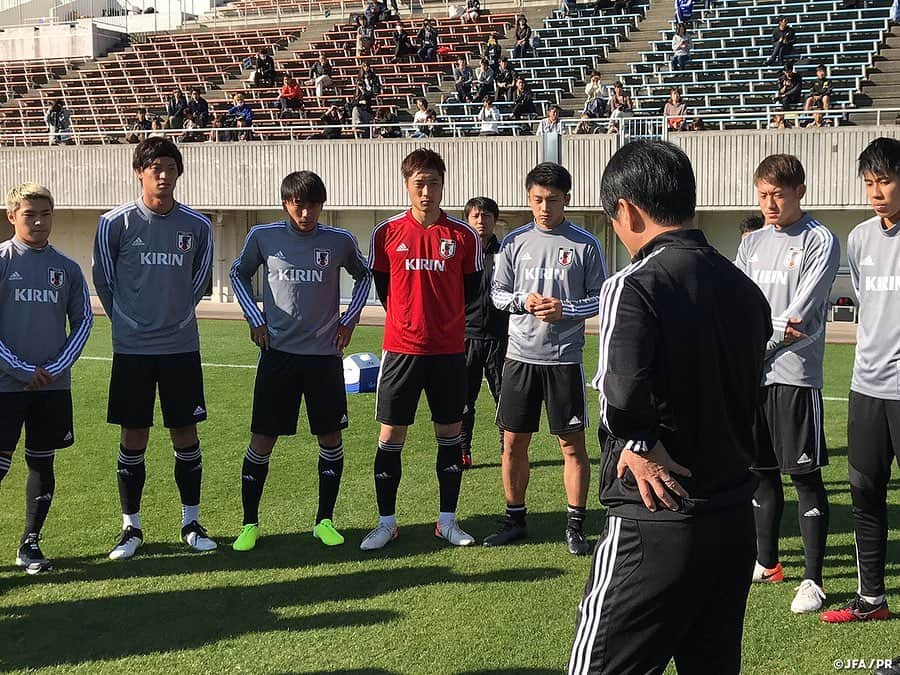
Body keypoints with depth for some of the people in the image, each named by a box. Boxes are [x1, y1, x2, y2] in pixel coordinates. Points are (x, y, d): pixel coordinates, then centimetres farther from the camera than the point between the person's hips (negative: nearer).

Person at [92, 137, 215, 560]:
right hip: (131, 348, -1)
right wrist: (127, 320, 11)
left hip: (181, 347, 1)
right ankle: (131, 527, 17)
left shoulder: (197, 225, 1)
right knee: (133, 438, 4)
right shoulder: (116, 223, -4)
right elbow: (104, 280, 7)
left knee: (186, 436, 6)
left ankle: (191, 523, 19)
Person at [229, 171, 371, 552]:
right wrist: (255, 320, 4)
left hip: (324, 353, 1)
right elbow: (239, 274, 14)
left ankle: (324, 521, 19)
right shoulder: (263, 237, -2)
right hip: (277, 352, -1)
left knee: (330, 438, 4)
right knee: (262, 440, 0)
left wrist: (349, 320, 8)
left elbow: (363, 275, 17)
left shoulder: (340, 242, -1)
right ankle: (249, 524, 13)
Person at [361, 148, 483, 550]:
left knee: (449, 433, 8)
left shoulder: (464, 236, -1)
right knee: (390, 435, 1)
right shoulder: (387, 233, -1)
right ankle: (386, 522, 14)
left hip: (449, 349, 1)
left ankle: (448, 520, 20)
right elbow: (381, 285, 10)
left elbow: (471, 289, 9)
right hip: (401, 347, 0)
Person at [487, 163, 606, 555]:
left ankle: (575, 526, 12)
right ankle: (515, 519, 23)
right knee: (513, 442, 8)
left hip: (564, 357, -2)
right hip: (520, 355, 3)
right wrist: (523, 301, -11)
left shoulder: (585, 245, -1)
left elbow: (600, 298, 1)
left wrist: (564, 309, -15)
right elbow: (497, 293, 9)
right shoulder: (514, 241, 6)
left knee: (572, 442, 1)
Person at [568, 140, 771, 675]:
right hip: (736, 522, 7)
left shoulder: (636, 286, -15)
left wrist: (641, 447, -13)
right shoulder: (745, 289, 8)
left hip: (657, 525, -7)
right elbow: (748, 396, 12)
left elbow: (623, 394, -29)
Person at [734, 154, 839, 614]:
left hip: (794, 374, -6)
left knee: (805, 475, -3)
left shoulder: (820, 241, -3)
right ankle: (767, 562, 26)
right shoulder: (751, 243, 15)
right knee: (761, 471, 12)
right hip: (751, 375, 6)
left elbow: (800, 313, -11)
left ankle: (813, 579, 3)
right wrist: (778, 328, -12)